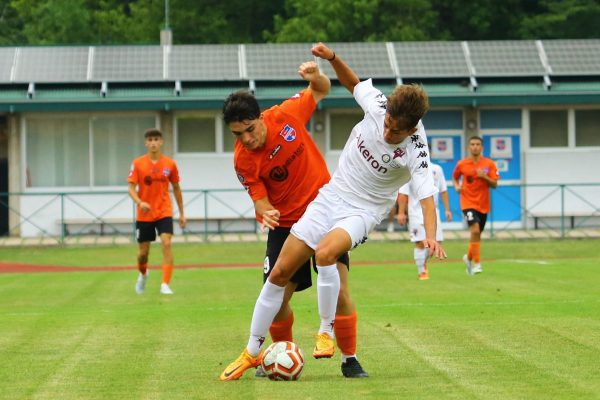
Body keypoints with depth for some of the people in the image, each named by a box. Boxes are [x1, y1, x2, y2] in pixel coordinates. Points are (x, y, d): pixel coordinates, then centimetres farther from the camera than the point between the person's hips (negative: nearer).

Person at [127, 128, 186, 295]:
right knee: (143, 251, 8)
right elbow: (131, 188, -5)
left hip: (164, 212, 0)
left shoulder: (170, 164, 0)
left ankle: (165, 285, -17)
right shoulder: (138, 163, -4)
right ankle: (143, 274, 42)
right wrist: (140, 202, -25)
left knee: (166, 244, -19)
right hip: (144, 214, 0)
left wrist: (182, 214, 13)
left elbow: (176, 189, 10)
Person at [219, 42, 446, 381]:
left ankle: (326, 331, -13)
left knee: (324, 253, -36)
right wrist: (333, 58, -7)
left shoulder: (414, 152, -24)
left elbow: (427, 194, -37)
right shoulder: (377, 105, -12)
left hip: (363, 211, -5)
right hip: (331, 196, 5)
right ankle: (252, 353, 16)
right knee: (280, 273, 2)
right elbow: (353, 83, 9)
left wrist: (431, 236, -53)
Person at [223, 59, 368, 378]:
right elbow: (261, 199, -11)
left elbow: (322, 91, 4)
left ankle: (349, 359, 0)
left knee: (339, 288, -12)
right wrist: (267, 212, -35)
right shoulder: (243, 160, -16)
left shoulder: (286, 115, -14)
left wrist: (316, 75, -19)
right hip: (285, 224, 0)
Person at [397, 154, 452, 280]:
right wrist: (401, 212, -10)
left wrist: (447, 209, 6)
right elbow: (403, 193, -4)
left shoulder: (437, 169, 8)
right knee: (421, 243, -8)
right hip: (417, 212, -4)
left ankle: (423, 261, 30)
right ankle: (422, 272, 2)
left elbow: (443, 191, 12)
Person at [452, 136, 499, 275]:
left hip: (483, 204, 3)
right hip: (468, 203, -3)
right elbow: (455, 177, 18)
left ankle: (469, 257, 38)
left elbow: (494, 184, -4)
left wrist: (484, 176, -21)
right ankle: (476, 264, -16)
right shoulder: (462, 164, -1)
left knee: (477, 234, 12)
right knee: (475, 231, -21)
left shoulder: (489, 164, -1)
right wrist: (457, 186, -3)